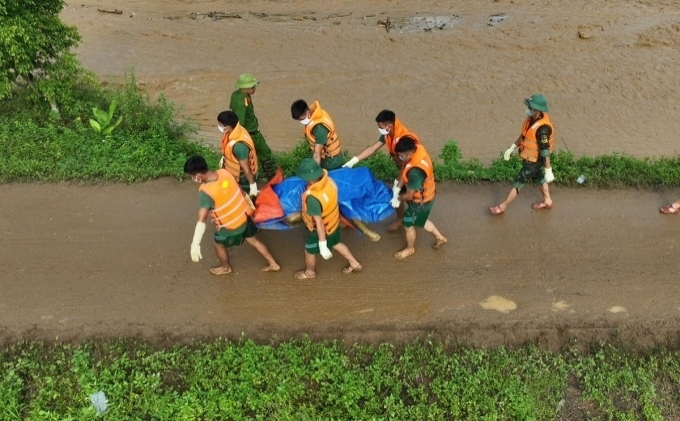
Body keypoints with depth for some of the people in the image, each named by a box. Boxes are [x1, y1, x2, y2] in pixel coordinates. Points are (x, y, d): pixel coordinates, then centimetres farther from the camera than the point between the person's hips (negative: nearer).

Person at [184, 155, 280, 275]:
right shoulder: (224, 173, -14)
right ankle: (273, 264, 39)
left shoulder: (206, 192, -33)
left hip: (231, 226, -6)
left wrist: (195, 244, -37)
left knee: (219, 244, 24)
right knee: (252, 240, 28)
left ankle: (225, 268, 49)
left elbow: (201, 220, -37)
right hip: (244, 216, 6)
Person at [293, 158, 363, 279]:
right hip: (333, 222, 7)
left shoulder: (313, 198, -41)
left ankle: (310, 273, 51)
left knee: (310, 251, 23)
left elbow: (319, 223, -35)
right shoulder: (329, 181, -20)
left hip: (321, 230, -7)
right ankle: (355, 264, 48)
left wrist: (322, 246, -27)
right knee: (336, 243, 34)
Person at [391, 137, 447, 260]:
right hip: (426, 194, 8)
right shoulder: (417, 149, -17)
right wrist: (398, 188, -8)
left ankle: (410, 249, 43)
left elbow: (409, 195, -27)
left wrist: (398, 199, -7)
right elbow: (404, 170, -2)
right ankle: (440, 237, 49)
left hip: (420, 201, -8)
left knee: (408, 225, 17)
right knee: (420, 221, 31)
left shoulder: (415, 172, -42)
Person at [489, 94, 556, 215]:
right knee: (538, 178, 27)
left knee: (518, 183, 4)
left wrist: (548, 171, -24)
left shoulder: (542, 128, -34)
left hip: (533, 161, -9)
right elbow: (523, 135, 9)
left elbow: (545, 151, -30)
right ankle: (547, 201, 48)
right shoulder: (532, 118, -7)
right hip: (530, 158, 9)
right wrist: (512, 148, 12)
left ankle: (502, 207, 18)